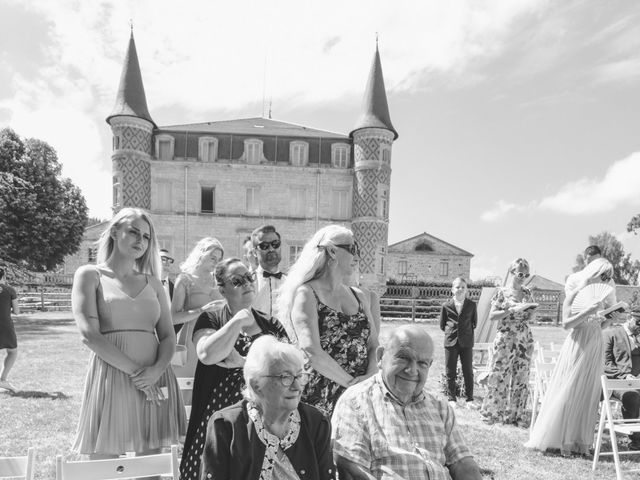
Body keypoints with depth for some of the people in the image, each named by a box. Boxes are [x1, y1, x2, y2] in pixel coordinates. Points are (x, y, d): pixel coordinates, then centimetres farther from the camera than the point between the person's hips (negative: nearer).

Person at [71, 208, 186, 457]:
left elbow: (169, 336, 8)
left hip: (154, 382, 4)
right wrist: (135, 371, -14)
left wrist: (157, 369, -12)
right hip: (111, 378, -3)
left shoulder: (152, 282, 14)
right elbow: (89, 334, -9)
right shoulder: (90, 275, 2)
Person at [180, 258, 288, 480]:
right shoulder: (210, 320, 2)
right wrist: (239, 320, -12)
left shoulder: (271, 324, 9)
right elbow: (207, 355, -17)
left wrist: (243, 362, -11)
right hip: (221, 415, -2)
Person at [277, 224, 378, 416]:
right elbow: (312, 352, -18)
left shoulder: (358, 297, 12)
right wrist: (351, 382, -14)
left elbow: (374, 345, 7)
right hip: (319, 400, -5)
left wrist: (370, 377, -11)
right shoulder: (306, 294, -8)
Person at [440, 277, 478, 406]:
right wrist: (451, 332, 5)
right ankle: (451, 398, 18)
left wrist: (467, 332, 8)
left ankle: (469, 399, 18)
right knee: (450, 372, 6)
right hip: (451, 342, 0)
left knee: (468, 371, 7)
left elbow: (474, 322, 12)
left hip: (466, 342, 0)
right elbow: (442, 325, 9)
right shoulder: (446, 305, -1)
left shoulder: (471, 305, 0)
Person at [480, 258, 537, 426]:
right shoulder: (501, 292, -5)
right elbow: (491, 316, -10)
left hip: (524, 339, 4)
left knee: (520, 377, 8)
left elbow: (528, 315, 17)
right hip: (505, 339, -4)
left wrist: (531, 312, -6)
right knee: (499, 376, 1)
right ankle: (492, 412, 14)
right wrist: (513, 310, -19)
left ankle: (516, 414, 20)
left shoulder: (527, 292, 8)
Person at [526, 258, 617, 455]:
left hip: (595, 349, 5)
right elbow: (566, 323, -15)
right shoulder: (576, 294, -5)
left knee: (588, 396, 8)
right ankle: (559, 440, 12)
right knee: (567, 394, 0)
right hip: (577, 347, -5)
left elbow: (599, 326, 16)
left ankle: (580, 441, 19)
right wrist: (590, 310, -21)